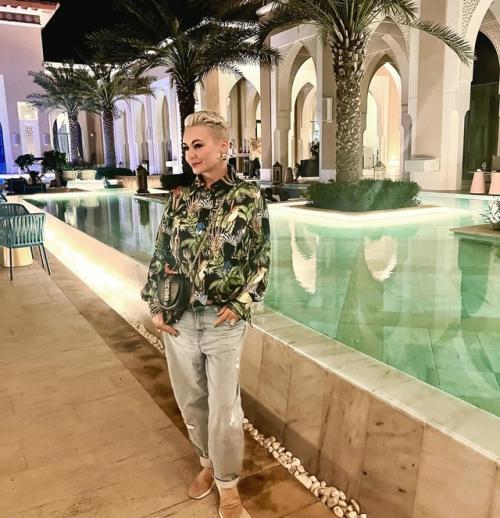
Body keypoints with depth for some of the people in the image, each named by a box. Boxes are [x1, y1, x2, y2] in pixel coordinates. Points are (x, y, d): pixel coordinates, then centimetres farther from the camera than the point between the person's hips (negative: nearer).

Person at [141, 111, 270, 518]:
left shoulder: (249, 197, -6)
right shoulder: (180, 196, 3)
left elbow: (261, 260, -3)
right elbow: (162, 254, 8)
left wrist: (239, 305, -12)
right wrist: (155, 305, 2)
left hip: (224, 320, -3)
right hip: (178, 318, 4)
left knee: (224, 407, 6)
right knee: (190, 399, 17)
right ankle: (207, 462, 43)